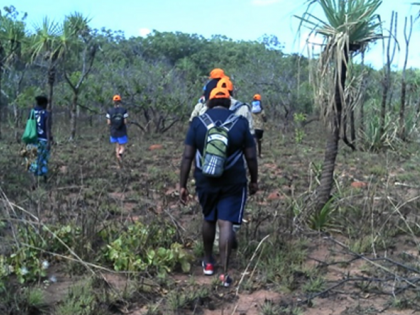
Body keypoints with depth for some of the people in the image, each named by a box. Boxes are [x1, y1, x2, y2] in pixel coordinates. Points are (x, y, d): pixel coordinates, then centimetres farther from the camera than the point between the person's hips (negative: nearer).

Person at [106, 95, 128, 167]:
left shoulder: (109, 111, -5)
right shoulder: (124, 110, -10)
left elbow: (108, 122, -6)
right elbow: (125, 122, -12)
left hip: (113, 132, 2)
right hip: (122, 132, -2)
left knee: (117, 147, 17)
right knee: (122, 148, 7)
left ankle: (119, 165, 12)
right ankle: (119, 155, -30)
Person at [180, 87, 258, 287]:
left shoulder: (198, 122, -1)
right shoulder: (241, 122, -1)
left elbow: (187, 157, -4)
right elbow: (251, 157, 0)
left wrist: (182, 185, 2)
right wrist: (254, 180, 13)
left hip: (206, 181, 1)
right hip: (233, 182, -1)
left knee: (209, 219, 20)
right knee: (226, 222, -1)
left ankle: (208, 262, 33)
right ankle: (225, 273, -5)